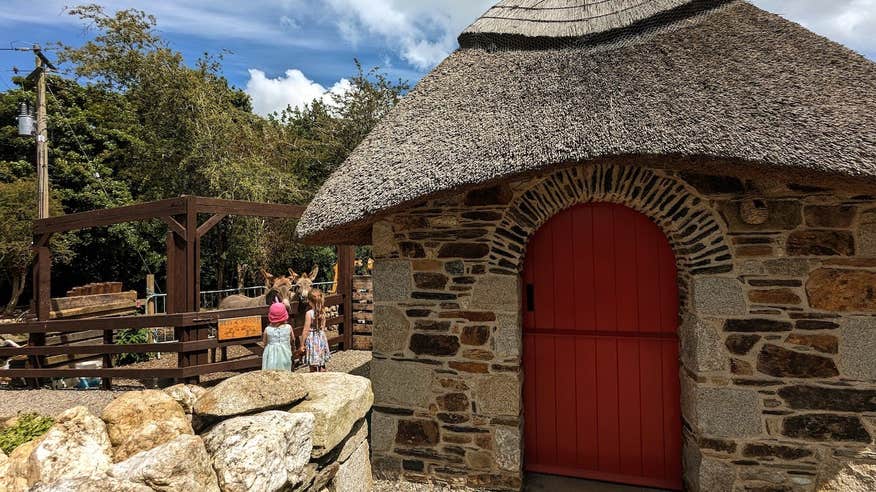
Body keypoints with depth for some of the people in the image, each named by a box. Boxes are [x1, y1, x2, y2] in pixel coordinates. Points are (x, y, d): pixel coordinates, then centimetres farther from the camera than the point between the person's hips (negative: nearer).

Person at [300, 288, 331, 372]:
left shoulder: (309, 313, -18)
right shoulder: (323, 312, -1)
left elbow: (306, 331, -15)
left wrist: (302, 344, -8)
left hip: (312, 340, -6)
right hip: (322, 339, 6)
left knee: (313, 367, 2)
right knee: (322, 366, 18)